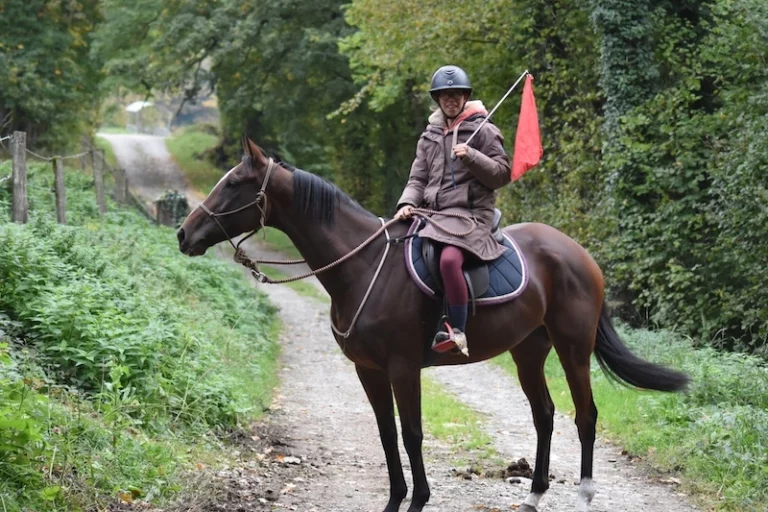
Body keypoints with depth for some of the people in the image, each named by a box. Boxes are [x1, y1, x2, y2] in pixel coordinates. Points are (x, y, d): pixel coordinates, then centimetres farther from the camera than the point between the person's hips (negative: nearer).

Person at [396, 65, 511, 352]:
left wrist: (471, 157, -16)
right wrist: (408, 203, -5)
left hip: (471, 213, -7)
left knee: (449, 259, -35)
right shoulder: (430, 136, 18)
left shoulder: (483, 131, 3)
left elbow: (502, 174, -2)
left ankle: (457, 331, -29)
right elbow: (418, 178, 15)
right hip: (433, 214, 7)